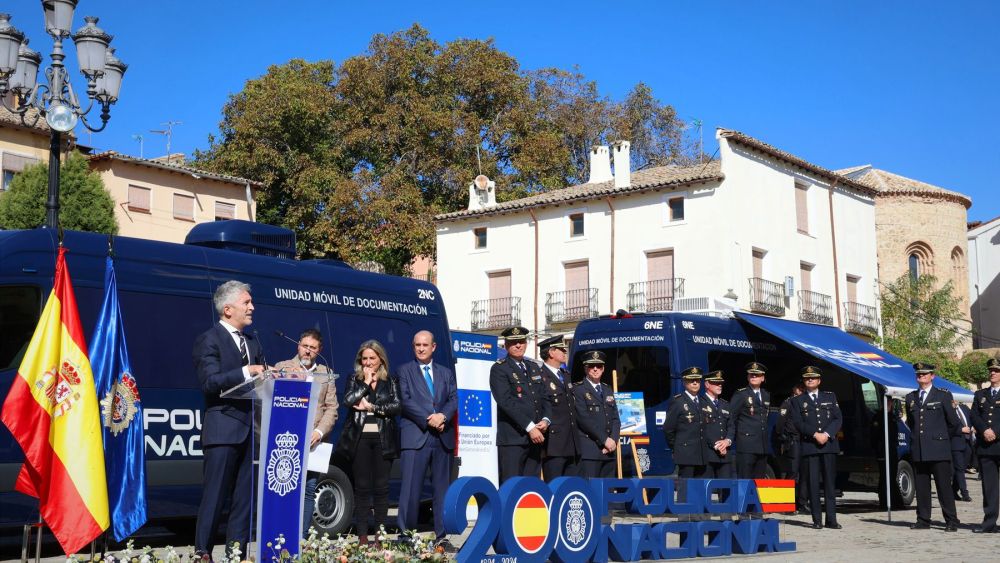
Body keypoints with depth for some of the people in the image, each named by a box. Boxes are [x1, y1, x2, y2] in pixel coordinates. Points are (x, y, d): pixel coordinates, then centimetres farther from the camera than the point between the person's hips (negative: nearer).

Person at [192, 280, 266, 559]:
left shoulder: (252, 342, 19)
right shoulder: (208, 340, -4)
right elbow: (210, 381, -16)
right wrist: (245, 372, -23)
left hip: (250, 430, 7)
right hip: (223, 430, -7)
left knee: (244, 497, 9)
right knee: (214, 497, -5)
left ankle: (237, 554, 15)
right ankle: (202, 554, 2)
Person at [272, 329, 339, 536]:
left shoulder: (326, 374, 17)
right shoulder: (282, 367, 10)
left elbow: (331, 408, 9)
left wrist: (319, 431, -7)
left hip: (314, 440, 3)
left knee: (310, 489, 1)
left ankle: (301, 537, 6)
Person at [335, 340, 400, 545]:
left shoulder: (390, 382, 9)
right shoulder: (355, 380, 10)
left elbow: (396, 406, -5)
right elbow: (348, 401, -9)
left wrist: (371, 407, -9)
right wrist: (366, 382, -5)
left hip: (382, 438, 0)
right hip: (359, 438, 0)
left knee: (381, 486, 1)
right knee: (362, 486, 1)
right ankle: (362, 535, 3)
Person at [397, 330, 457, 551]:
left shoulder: (446, 373, 17)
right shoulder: (405, 371, 7)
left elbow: (454, 399, 7)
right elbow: (406, 401, -4)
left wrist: (443, 416, -13)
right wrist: (428, 419, -13)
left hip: (443, 437, 4)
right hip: (415, 437, -4)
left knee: (442, 489, 6)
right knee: (411, 489, -7)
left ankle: (441, 536, 11)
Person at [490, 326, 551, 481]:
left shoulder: (534, 368, 20)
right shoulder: (499, 369, -2)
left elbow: (544, 398, 18)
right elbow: (506, 402, -12)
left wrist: (545, 420, -2)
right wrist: (529, 427, -16)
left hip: (535, 436, 6)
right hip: (512, 438, -6)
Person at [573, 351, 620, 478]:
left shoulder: (608, 390, 21)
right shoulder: (578, 390, 0)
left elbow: (615, 419, 15)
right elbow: (584, 419, -10)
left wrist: (613, 440, -2)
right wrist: (605, 440, -12)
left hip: (609, 450, 6)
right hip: (589, 451, -6)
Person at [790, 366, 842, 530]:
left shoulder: (830, 397, 16)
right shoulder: (797, 401, 10)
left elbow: (838, 419, 7)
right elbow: (798, 423, -1)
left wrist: (827, 434, -8)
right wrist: (815, 435, -12)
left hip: (829, 445, 1)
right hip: (809, 447, -1)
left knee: (830, 482, 0)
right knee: (813, 484, -3)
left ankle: (831, 519, 1)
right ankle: (816, 520, -1)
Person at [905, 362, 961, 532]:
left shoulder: (943, 395, 2)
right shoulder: (911, 398, 15)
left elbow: (953, 422, 6)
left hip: (938, 449, -4)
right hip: (918, 450, 4)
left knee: (944, 486, -4)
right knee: (921, 487, 5)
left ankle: (951, 522, 0)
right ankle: (923, 520, 12)